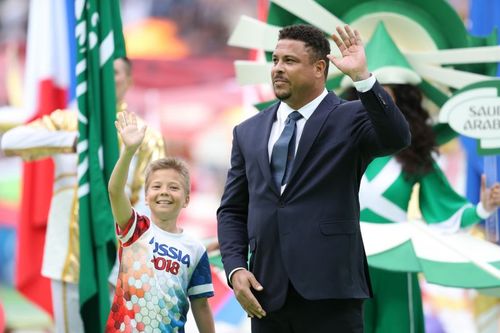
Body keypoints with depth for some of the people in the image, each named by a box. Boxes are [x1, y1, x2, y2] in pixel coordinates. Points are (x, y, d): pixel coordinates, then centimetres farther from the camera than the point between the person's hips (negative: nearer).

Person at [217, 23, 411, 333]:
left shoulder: (350, 119, 2)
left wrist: (362, 76, -26)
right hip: (267, 295, 4)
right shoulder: (248, 132, 15)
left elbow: (397, 138, -18)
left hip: (330, 293, -4)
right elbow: (232, 210, 16)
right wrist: (236, 269, 1)